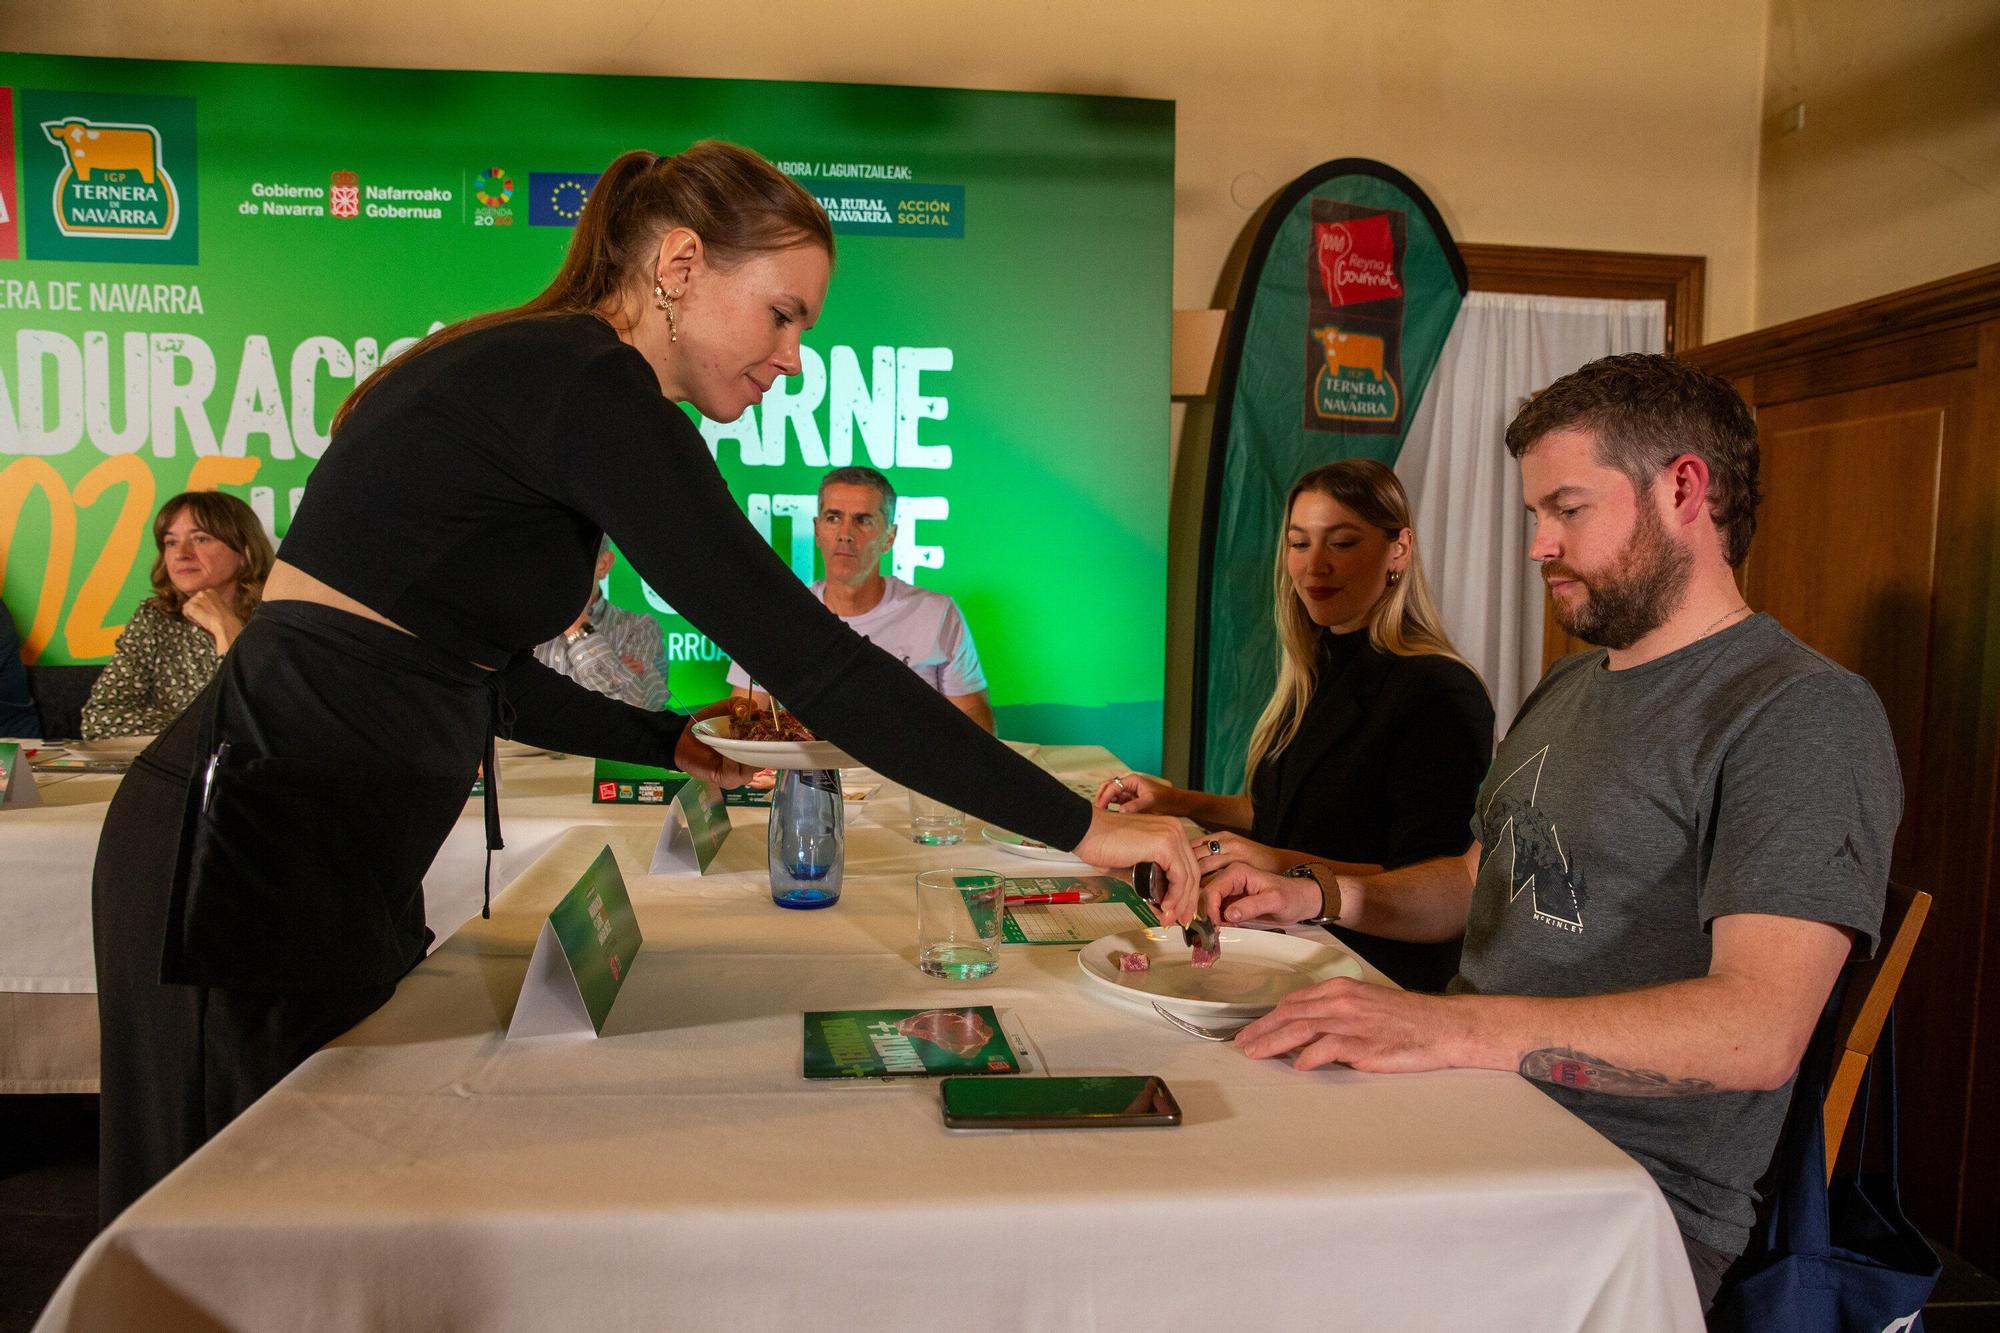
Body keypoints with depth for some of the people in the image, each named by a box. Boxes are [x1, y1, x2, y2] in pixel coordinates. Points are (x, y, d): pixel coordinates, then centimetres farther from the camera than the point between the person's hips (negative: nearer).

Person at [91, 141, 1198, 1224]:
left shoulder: (521, 371, 11)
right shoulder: (584, 380, -19)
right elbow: (807, 656, -25)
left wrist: (674, 745, 12)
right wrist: (1079, 826, -20)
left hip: (329, 853, 9)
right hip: (261, 858, -9)